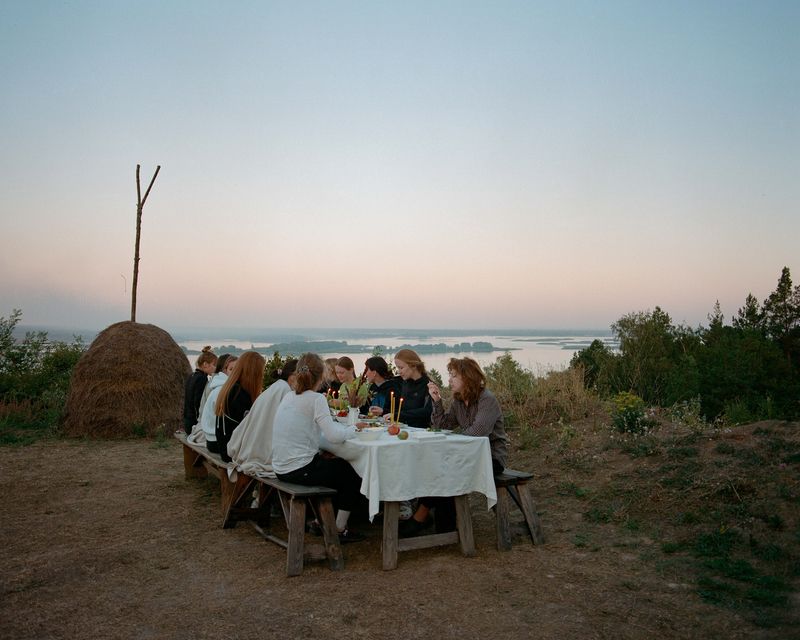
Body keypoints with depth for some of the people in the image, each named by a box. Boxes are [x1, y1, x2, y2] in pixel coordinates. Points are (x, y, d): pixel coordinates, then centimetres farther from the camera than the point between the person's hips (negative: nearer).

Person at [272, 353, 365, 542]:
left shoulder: (288, 397, 7)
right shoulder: (316, 399, -15)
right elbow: (333, 435, -22)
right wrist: (352, 429, -4)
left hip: (281, 469, 8)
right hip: (300, 470, -8)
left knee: (337, 466, 29)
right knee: (352, 473, 14)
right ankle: (339, 529, 18)